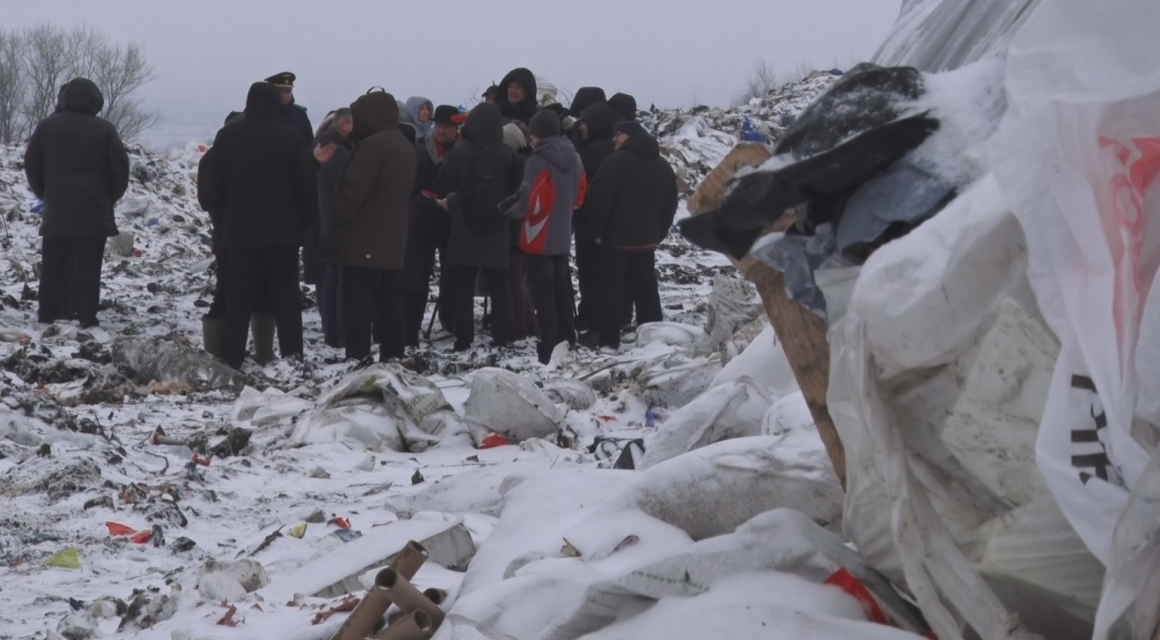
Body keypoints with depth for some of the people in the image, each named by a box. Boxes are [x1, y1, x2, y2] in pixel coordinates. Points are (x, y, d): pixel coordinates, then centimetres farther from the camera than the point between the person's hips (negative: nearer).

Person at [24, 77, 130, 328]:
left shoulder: (46, 126, 4)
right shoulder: (105, 129, -4)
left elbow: (31, 165, 7)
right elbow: (120, 167, -5)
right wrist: (111, 197, 11)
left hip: (57, 208, 2)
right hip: (94, 209, -2)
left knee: (53, 264, 9)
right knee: (88, 265, -1)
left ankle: (47, 314, 10)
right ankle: (87, 315, -4)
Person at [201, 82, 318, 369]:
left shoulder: (227, 136, -1)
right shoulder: (290, 138, -6)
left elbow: (214, 187, 2)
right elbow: (308, 188, -3)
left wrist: (212, 205, 22)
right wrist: (303, 222, 10)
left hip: (239, 232, 1)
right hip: (283, 234, -1)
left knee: (238, 300, 5)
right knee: (286, 299, 3)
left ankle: (230, 360, 3)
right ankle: (292, 357, -1)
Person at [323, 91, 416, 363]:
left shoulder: (372, 146, -15)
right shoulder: (405, 147, 16)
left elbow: (352, 192, -17)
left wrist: (334, 228, -11)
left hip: (363, 243, -9)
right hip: (393, 243, 9)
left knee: (358, 306, -8)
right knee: (391, 305, 10)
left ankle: (356, 358, -11)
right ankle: (392, 357, 12)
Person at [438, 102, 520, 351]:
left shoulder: (460, 152, -13)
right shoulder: (506, 154, -3)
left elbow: (444, 184, -8)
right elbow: (515, 188, 5)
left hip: (465, 229, -3)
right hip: (497, 231, 3)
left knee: (463, 288, 3)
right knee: (499, 288, 10)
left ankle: (464, 339, -1)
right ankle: (502, 338, 9)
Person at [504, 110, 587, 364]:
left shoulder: (539, 161, -19)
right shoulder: (573, 158, 7)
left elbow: (531, 201, -20)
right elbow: (579, 195, 15)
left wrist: (512, 211, -3)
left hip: (539, 238, -8)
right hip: (562, 236, 8)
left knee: (543, 291, -3)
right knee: (561, 288, 17)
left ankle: (549, 348, -4)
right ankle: (565, 341, 24)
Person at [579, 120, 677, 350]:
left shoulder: (617, 161, -13)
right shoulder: (663, 167, 12)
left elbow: (599, 199, -16)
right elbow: (670, 206, 17)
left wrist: (594, 231, -8)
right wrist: (658, 234, 18)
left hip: (616, 238, -6)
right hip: (646, 240, 6)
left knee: (611, 289, -2)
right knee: (647, 288, 12)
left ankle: (608, 340, -4)